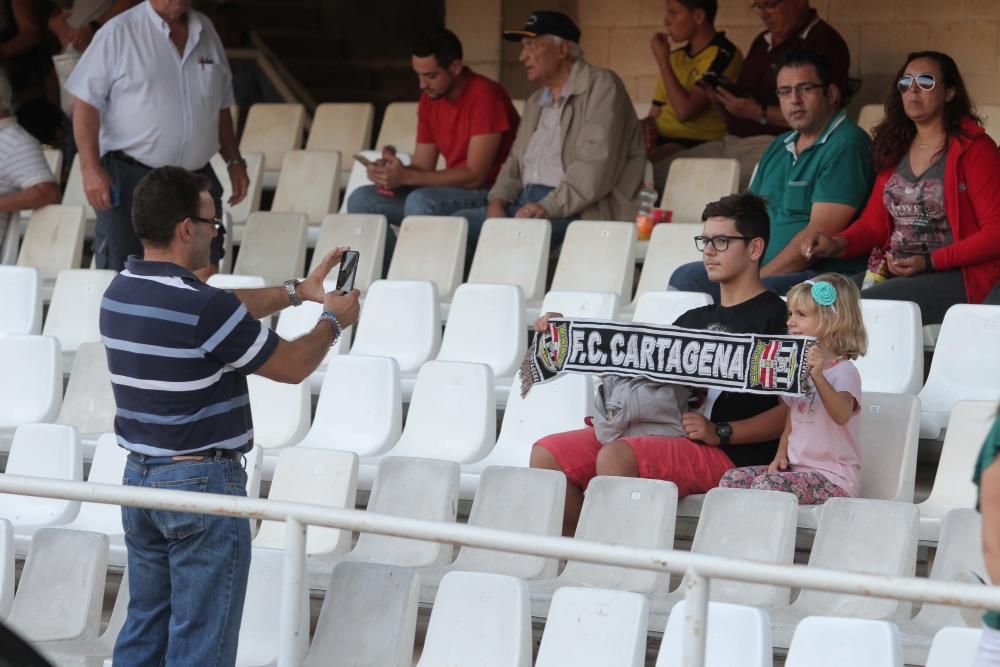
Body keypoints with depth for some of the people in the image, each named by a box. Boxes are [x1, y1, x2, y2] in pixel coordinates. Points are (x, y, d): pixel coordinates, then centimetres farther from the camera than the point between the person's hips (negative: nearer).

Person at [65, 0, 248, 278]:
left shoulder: (206, 31, 11)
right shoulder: (118, 33, -6)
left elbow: (221, 106, 22)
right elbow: (86, 103, -9)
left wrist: (234, 161, 17)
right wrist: (91, 168, -17)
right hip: (130, 179, -5)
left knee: (205, 274, -2)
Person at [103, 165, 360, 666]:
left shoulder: (120, 293, 4)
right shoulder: (203, 308, -22)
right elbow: (292, 366, -9)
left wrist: (298, 292, 22)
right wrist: (333, 321, 8)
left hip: (140, 475, 8)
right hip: (201, 481, -8)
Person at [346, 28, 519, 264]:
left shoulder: (485, 95, -17)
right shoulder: (430, 99, 8)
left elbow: (475, 175, -21)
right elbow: (422, 166, 10)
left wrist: (406, 177, -24)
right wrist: (391, 175, -14)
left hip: (490, 193, -8)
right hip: (452, 191, 8)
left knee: (420, 201, -34)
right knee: (362, 199, -4)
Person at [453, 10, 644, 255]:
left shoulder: (601, 86, -3)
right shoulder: (536, 102, 24)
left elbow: (597, 165, -15)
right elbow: (516, 161, 23)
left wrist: (549, 207, -23)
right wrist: (498, 200, 1)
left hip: (579, 211, -8)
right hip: (527, 204, 8)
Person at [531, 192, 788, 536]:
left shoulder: (776, 317, 0)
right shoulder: (694, 319, 27)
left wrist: (720, 432, -19)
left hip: (728, 453, -8)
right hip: (664, 436, 8)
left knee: (616, 457, -33)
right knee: (546, 454, -6)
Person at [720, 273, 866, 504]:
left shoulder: (844, 372, -10)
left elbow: (842, 415, -30)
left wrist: (818, 376, -42)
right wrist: (781, 455, 6)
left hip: (833, 478, -8)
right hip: (797, 468, 8)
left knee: (767, 485, -30)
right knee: (732, 479, -10)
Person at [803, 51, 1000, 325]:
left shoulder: (974, 148, -2)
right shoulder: (896, 149, 18)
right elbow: (875, 223, 16)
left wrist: (930, 262, -17)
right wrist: (838, 244, -6)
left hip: (956, 277, -6)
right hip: (891, 272, 6)